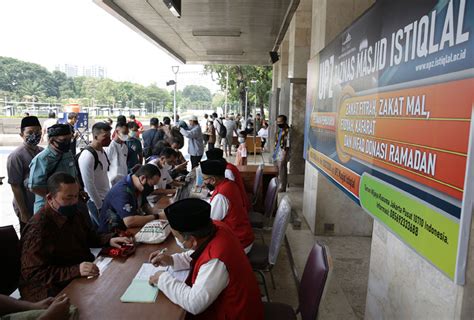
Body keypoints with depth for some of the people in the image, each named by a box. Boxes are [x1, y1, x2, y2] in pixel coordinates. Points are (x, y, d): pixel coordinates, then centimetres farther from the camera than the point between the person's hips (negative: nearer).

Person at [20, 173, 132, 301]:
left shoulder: (76, 215, 5)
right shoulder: (37, 229, -20)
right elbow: (33, 274, -22)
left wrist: (109, 240, 2)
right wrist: (75, 271, -33)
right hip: (53, 290, -8)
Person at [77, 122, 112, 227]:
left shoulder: (102, 151, 6)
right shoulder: (87, 155, -21)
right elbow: (89, 184, -21)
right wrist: (100, 206, -15)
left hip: (105, 199, 8)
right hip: (96, 201, -8)